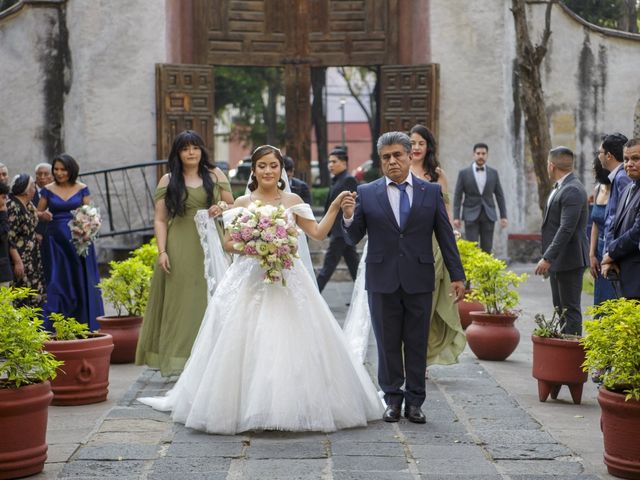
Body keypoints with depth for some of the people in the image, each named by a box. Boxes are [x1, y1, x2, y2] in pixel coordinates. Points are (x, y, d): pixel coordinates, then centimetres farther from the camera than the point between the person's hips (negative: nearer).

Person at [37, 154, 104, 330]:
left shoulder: (82, 189, 4)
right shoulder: (48, 190, 5)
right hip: (56, 241, 0)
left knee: (81, 282, 2)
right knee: (57, 282, -3)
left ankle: (83, 326, 10)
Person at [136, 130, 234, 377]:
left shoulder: (215, 175, 10)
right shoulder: (168, 181, 7)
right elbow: (160, 220, 3)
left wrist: (221, 209, -8)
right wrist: (162, 251, -8)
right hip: (179, 251, -1)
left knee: (209, 302, 2)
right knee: (180, 302, -1)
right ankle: (179, 357, 1)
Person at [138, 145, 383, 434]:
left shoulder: (293, 201, 8)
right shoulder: (242, 203, 5)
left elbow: (318, 233, 7)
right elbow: (228, 243, 4)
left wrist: (335, 206, -1)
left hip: (288, 282, 1)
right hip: (250, 280, -1)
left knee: (292, 344, -2)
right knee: (248, 347, -5)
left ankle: (295, 407, 9)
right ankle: (248, 408, 3)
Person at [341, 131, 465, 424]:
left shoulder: (431, 192, 4)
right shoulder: (366, 193, 2)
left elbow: (445, 236, 6)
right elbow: (353, 239, 2)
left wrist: (457, 276, 4)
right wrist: (348, 216, -18)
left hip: (419, 280, 0)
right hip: (382, 281, 0)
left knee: (417, 344, 5)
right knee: (387, 344, 7)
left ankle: (414, 402, 14)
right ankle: (393, 399, 17)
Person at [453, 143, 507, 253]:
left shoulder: (493, 173, 7)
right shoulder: (464, 173, 1)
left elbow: (499, 195, 9)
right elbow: (457, 196, 0)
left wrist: (503, 216, 3)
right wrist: (456, 217, -7)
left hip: (488, 215, 2)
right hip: (471, 215, -2)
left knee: (487, 249, 2)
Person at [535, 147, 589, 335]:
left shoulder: (572, 190, -19)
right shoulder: (560, 187, 13)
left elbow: (566, 229, -25)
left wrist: (548, 258, -26)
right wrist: (548, 258, 19)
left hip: (569, 260, -10)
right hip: (558, 260, 10)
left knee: (570, 309, -5)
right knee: (560, 308, 15)